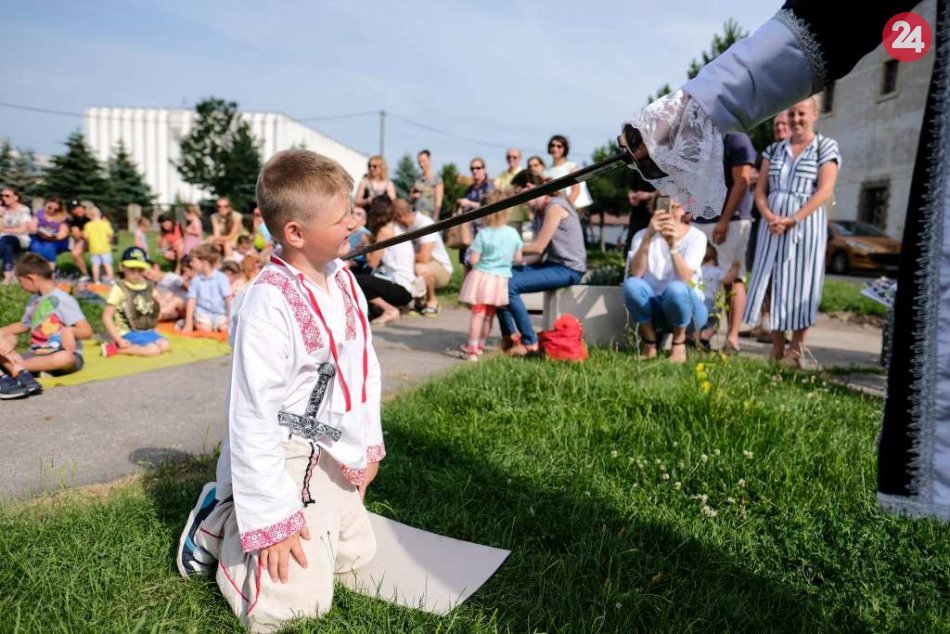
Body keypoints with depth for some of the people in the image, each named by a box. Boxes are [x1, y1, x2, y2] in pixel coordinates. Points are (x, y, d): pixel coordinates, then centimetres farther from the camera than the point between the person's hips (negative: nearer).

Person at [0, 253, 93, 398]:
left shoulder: (63, 300, -10)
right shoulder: (33, 301, 12)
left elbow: (87, 331, -18)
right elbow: (24, 326, 31)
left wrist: (69, 330, -37)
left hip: (63, 354, -7)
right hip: (37, 355, 8)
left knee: (65, 358, -42)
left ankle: (15, 368, -33)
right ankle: (22, 376, -39)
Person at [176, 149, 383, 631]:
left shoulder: (344, 281, -1)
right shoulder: (268, 305, -26)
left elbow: (365, 366, 9)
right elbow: (253, 417, -25)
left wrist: (368, 445, 12)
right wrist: (271, 517, -21)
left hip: (333, 459, 8)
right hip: (280, 462, -8)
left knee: (357, 555, 22)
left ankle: (233, 509, 29)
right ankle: (221, 524, 14)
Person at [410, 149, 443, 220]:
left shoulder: (436, 177, -3)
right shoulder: (417, 179, 15)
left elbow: (438, 201, -6)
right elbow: (411, 198, 24)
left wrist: (435, 217, -12)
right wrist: (413, 196, 1)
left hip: (429, 216, -5)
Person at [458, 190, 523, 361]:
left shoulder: (483, 234, -13)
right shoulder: (513, 233, -1)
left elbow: (474, 260, -13)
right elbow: (518, 259, 4)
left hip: (482, 277, -4)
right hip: (502, 279, 4)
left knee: (478, 313, 1)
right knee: (489, 315, 16)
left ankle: (472, 349, -1)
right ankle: (480, 346, 29)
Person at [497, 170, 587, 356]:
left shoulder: (554, 206, -13)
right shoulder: (541, 210, 15)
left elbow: (539, 247, -17)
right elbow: (540, 248, 8)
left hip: (568, 269, -9)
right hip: (552, 264, 9)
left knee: (510, 285, -21)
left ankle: (529, 342, -11)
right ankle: (510, 335, 5)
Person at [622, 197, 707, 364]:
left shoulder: (696, 237, -5)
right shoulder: (643, 235, 0)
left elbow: (686, 279, -22)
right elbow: (635, 274, -19)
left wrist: (673, 245, -35)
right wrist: (648, 237, -29)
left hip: (685, 307, -2)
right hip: (653, 309, 2)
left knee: (675, 288, -35)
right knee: (631, 284, -29)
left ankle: (679, 342, -8)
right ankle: (649, 343, -8)